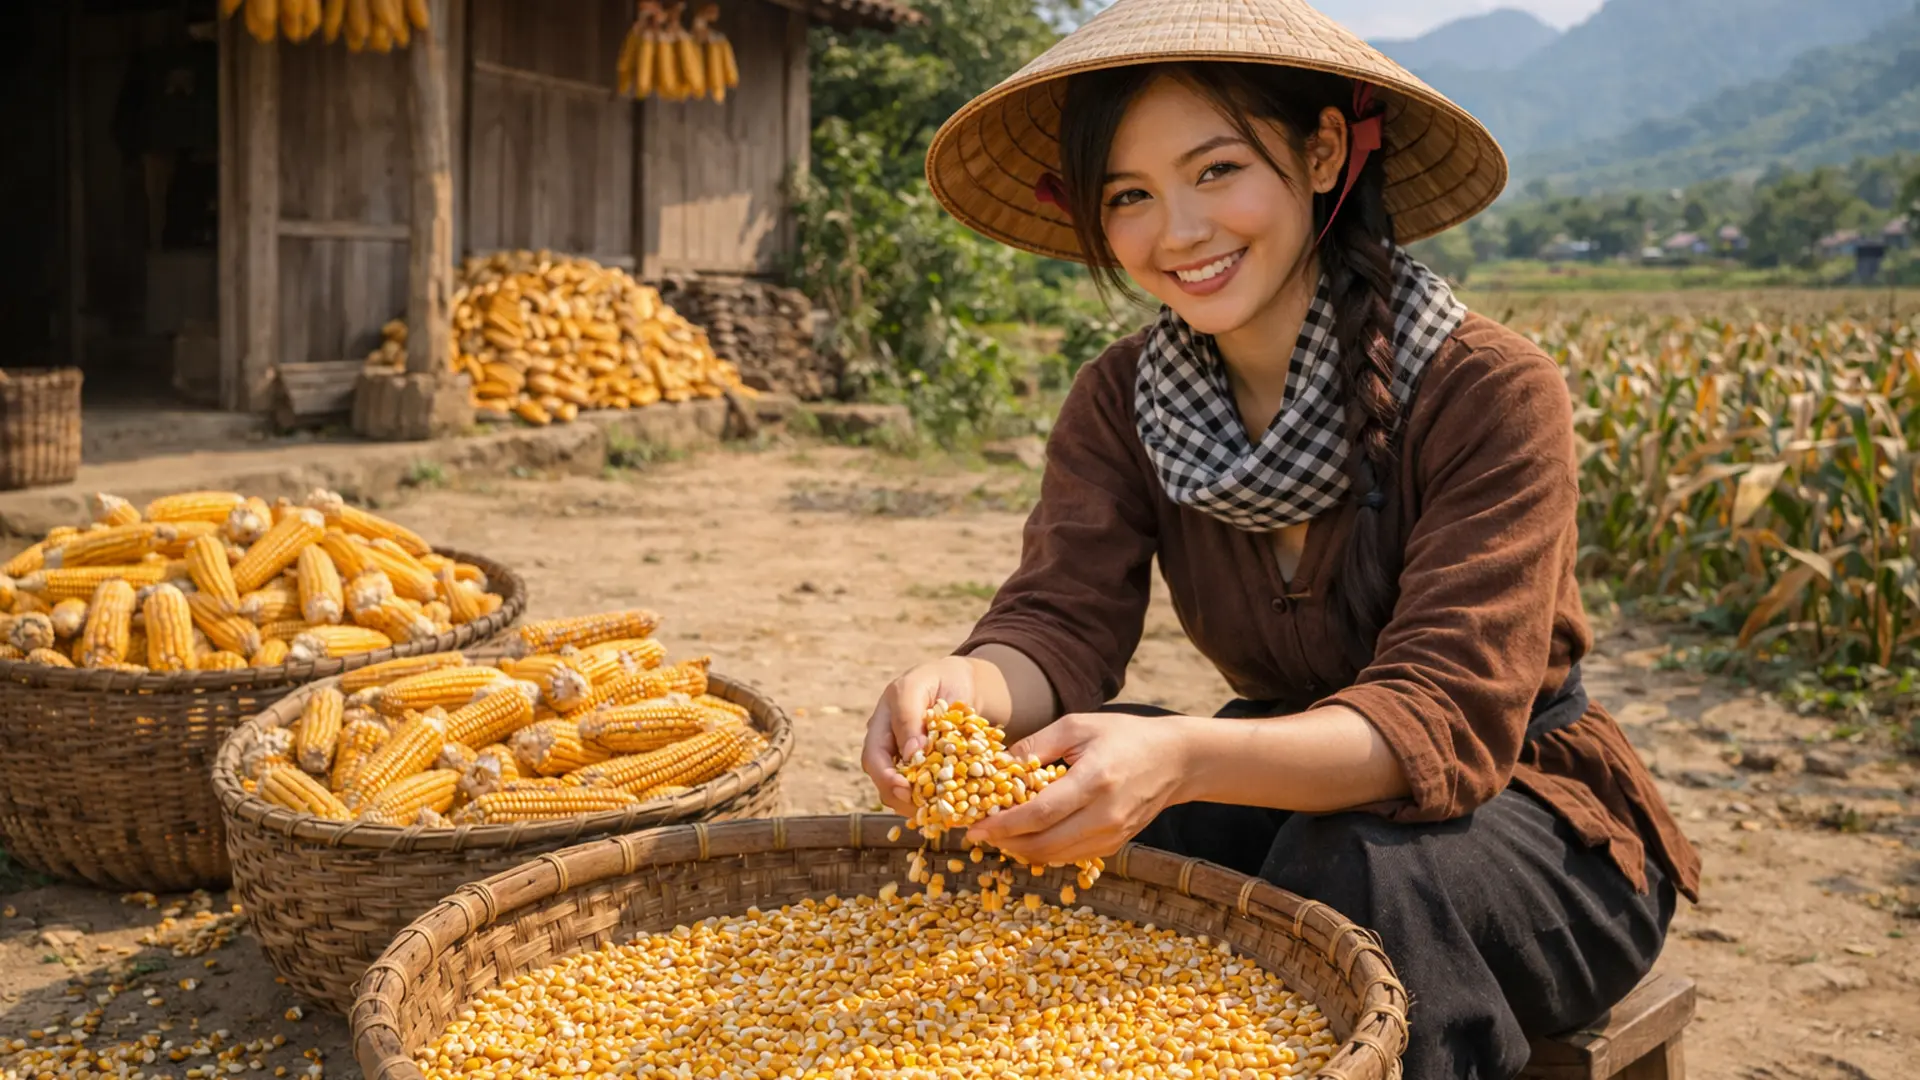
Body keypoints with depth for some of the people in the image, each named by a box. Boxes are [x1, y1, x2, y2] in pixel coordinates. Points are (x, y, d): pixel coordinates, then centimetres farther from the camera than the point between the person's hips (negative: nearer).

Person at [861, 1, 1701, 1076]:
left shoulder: (1491, 394, -21)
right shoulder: (1122, 403, -5)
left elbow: (1446, 718, -30)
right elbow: (1061, 621, -16)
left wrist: (1182, 760, -48)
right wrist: (972, 688, -42)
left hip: (1525, 817, -3)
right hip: (1294, 795, 4)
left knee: (1355, 867, -35)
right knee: (1055, 824, -22)